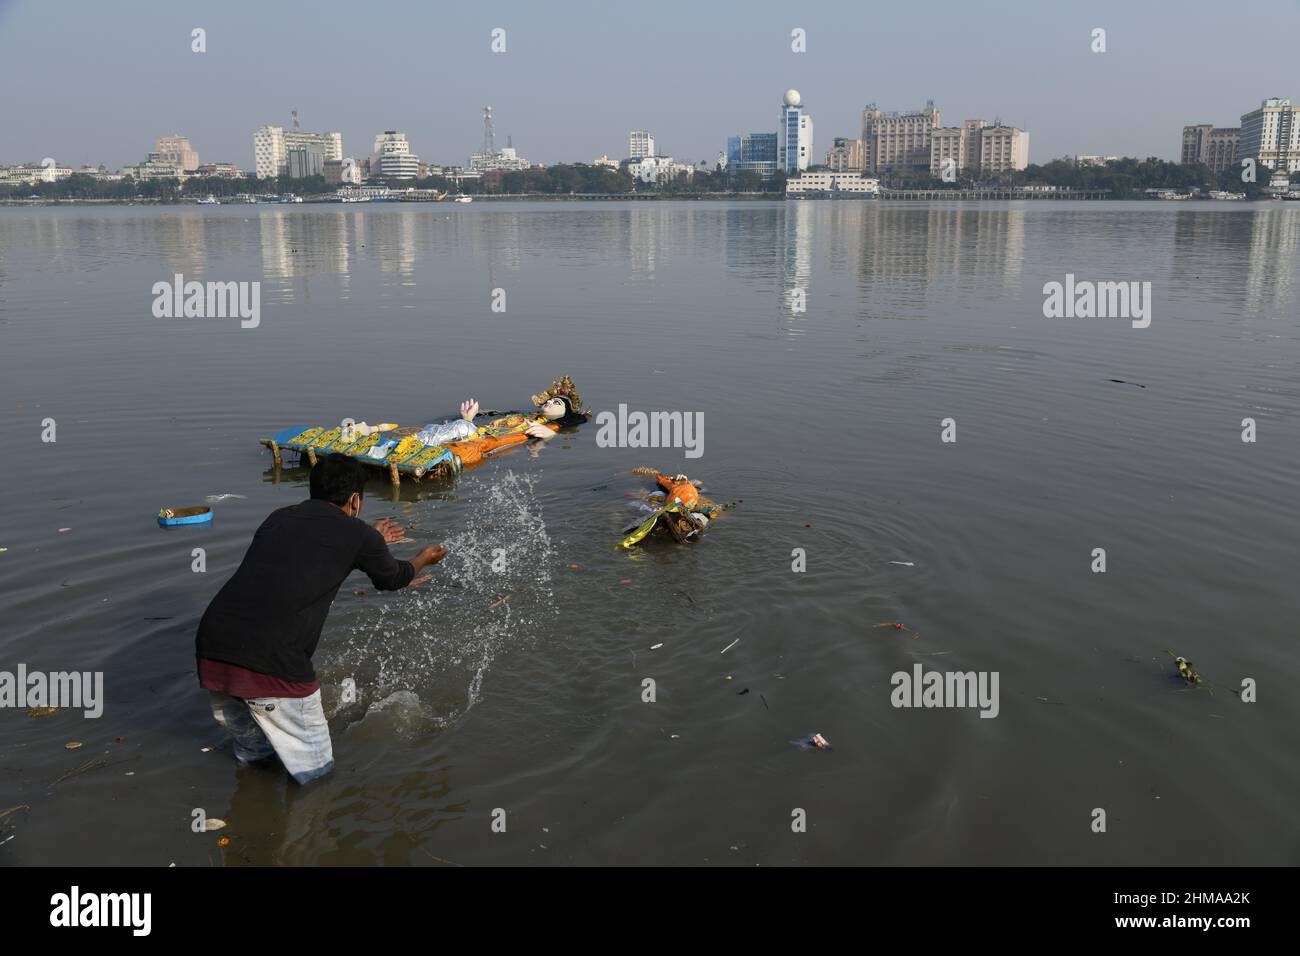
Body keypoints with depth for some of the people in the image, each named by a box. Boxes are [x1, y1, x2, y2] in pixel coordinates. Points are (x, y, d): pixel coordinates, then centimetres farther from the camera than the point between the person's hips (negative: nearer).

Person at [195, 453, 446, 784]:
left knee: (250, 744, 34)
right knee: (315, 772, 14)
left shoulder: (278, 519, 19)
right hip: (272, 665, -7)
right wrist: (424, 559, 47)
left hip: (210, 650, 7)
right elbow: (392, 578, 25)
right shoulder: (356, 533, 4)